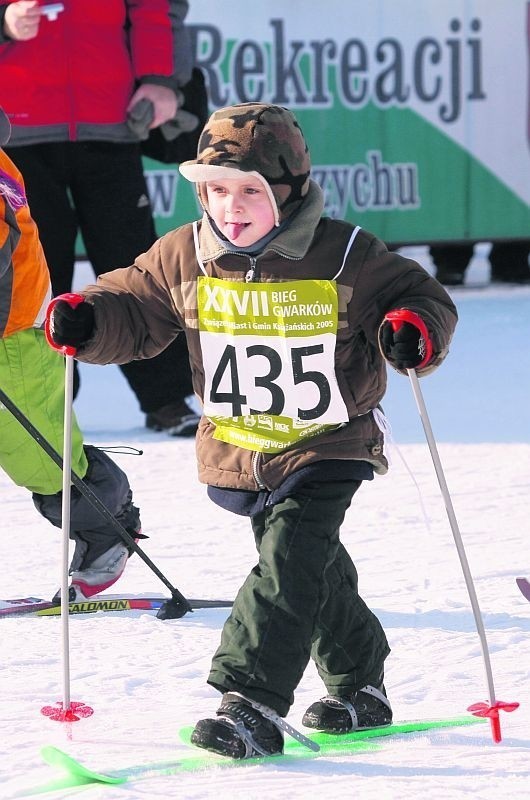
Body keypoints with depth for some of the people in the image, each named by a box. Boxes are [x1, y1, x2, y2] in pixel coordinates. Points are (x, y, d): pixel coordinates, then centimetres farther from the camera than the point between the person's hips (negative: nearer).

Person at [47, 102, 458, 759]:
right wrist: (87, 321, -15)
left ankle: (251, 702, -22)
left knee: (287, 566, -19)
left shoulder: (344, 257, -14)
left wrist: (415, 331, -30)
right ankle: (357, 688, 35)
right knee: (315, 567, 18)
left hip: (328, 446, -5)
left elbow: (421, 297, -6)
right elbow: (134, 312, 6)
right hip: (237, 451, 5)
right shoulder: (184, 258, -5)